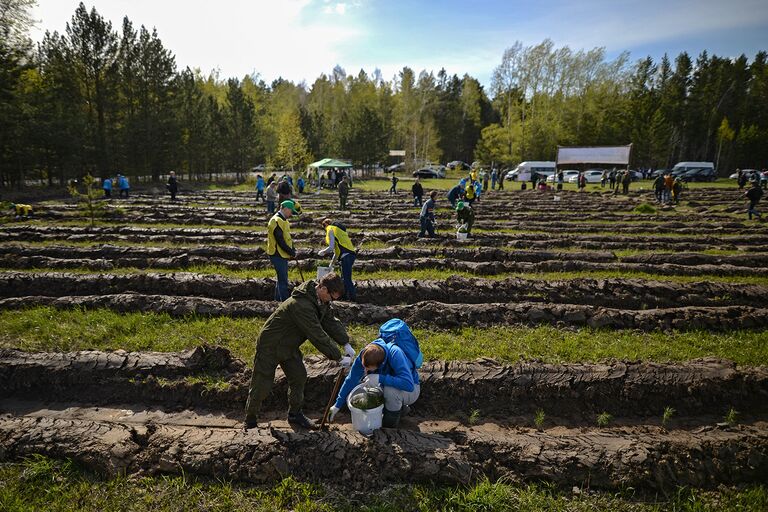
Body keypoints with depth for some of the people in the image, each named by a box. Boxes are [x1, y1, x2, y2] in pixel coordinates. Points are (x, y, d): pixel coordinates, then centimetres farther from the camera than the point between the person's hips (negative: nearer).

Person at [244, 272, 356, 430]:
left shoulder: (321, 301, -7)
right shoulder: (302, 306, -37)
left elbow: (331, 321, 0)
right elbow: (318, 336, -35)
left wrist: (346, 343, -12)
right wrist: (339, 358, -27)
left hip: (289, 346, 9)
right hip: (270, 346, -9)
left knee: (299, 377, 10)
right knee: (262, 386, 1)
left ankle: (295, 414, 28)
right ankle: (250, 421, 20)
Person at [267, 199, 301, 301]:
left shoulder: (283, 220, 14)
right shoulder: (277, 221, -19)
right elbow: (280, 241, -22)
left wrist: (292, 249, 7)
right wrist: (291, 252, -15)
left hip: (282, 255, 11)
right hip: (278, 255, -11)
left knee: (282, 279, 18)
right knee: (283, 280, -7)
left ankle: (278, 300, 28)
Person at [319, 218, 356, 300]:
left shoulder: (330, 229, 2)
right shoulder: (338, 230, 29)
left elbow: (331, 247, -7)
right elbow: (337, 250, 31)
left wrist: (323, 252, 12)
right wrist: (331, 264, 34)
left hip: (346, 256, -9)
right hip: (351, 254, 9)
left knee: (347, 279, -8)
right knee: (344, 278, 16)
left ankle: (352, 297, -9)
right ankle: (345, 297, 20)